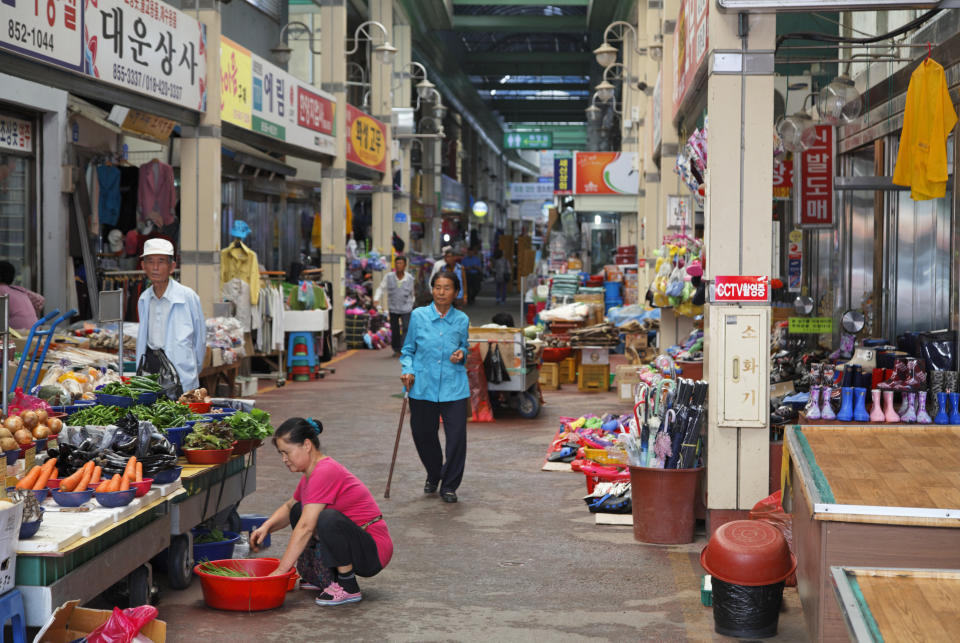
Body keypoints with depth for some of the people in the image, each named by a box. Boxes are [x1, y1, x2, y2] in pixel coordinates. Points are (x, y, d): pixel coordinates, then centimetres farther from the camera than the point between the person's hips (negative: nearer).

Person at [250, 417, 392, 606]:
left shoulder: (325, 472, -22)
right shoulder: (310, 473, 9)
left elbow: (306, 527, -27)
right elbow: (289, 506, 25)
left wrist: (280, 570, -25)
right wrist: (266, 526, 4)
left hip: (374, 551, -10)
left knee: (329, 518, -36)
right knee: (297, 511, 13)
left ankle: (348, 588, -18)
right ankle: (321, 578, 10)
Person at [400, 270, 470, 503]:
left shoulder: (462, 320, 4)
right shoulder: (418, 316, 1)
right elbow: (408, 349, 9)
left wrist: (461, 355, -4)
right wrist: (407, 370, -8)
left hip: (454, 387, 0)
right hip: (423, 386, 0)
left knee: (457, 436, -7)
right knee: (423, 434, 10)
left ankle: (449, 486, 12)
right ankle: (433, 476, 38)